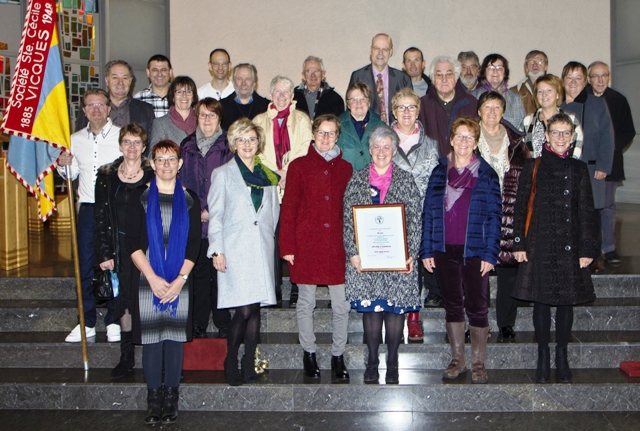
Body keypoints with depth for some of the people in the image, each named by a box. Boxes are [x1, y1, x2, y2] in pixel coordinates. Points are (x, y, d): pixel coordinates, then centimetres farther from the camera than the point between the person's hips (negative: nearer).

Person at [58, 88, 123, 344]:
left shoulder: (122, 136, -1)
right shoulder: (75, 140, 12)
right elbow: (71, 175, 21)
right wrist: (62, 165, 0)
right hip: (88, 208, 4)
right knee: (85, 265, 5)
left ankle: (113, 321, 13)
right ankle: (87, 323, 15)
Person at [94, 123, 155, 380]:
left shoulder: (153, 176, 2)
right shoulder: (106, 177, 6)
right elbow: (100, 218, 5)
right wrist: (104, 253, -1)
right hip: (121, 250, 2)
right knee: (125, 302, 5)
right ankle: (127, 358, 16)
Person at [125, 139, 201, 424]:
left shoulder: (189, 200, 7)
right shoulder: (140, 198, 5)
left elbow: (194, 244, 4)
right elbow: (132, 243, -1)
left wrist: (180, 279, -8)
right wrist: (152, 278, -10)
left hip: (180, 280, 1)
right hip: (147, 278, -1)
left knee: (175, 336, 2)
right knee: (151, 338, 0)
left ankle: (171, 399, 12)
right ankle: (154, 401, 10)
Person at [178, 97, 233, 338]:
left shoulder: (228, 146, 1)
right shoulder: (187, 146, 12)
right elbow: (182, 182, 12)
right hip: (194, 222, 3)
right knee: (199, 272, 5)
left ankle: (223, 325, 11)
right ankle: (198, 325, 14)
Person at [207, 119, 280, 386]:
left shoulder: (267, 175, 16)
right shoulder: (223, 174, 7)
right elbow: (215, 215, 3)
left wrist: (269, 238, 9)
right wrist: (217, 251, -5)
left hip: (262, 250, 3)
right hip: (235, 250, -3)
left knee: (256, 309, 1)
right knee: (245, 309, -11)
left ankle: (249, 366, 12)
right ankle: (230, 362, 8)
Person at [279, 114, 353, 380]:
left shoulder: (346, 168, 11)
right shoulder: (299, 166, 4)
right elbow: (288, 208, 2)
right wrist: (287, 246, -4)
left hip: (338, 246, 2)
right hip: (306, 245, -1)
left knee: (342, 305, 1)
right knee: (306, 303, 7)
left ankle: (338, 356, 15)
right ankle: (309, 354, 22)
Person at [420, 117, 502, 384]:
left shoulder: (487, 175, 0)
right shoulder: (439, 173, 7)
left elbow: (494, 216, -2)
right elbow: (428, 212, 6)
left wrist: (490, 253, -9)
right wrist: (426, 250, 0)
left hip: (474, 251, -2)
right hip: (444, 251, 2)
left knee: (477, 308, 2)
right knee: (452, 306, 11)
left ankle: (478, 364, 14)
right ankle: (457, 360, 22)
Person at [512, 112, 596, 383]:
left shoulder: (578, 170, 8)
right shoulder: (533, 167, 3)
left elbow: (586, 212, 6)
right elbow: (521, 207, 2)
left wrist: (587, 248, 1)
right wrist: (519, 244, -4)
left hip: (570, 247, 1)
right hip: (540, 246, -1)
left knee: (566, 301, 6)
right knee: (541, 301, 4)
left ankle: (562, 358, 19)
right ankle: (543, 359, 16)